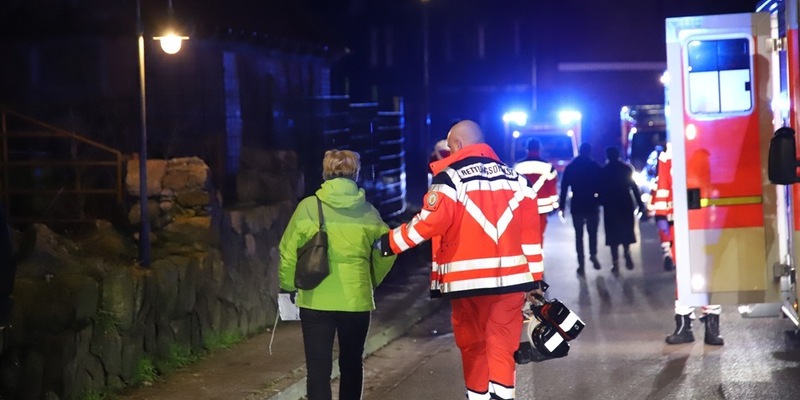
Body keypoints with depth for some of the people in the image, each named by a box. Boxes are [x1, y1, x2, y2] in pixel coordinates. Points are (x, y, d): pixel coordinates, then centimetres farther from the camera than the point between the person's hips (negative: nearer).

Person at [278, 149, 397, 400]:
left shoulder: (308, 207, -5)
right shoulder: (367, 212, 1)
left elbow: (289, 252, -4)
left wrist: (289, 286, 10)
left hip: (316, 301, -2)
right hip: (356, 301, 2)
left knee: (318, 369, -1)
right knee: (351, 365, 19)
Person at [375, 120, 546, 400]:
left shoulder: (451, 176, -3)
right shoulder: (515, 178, 12)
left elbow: (431, 221, -13)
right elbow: (530, 230, 10)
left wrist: (389, 243, -2)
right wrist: (534, 279, 14)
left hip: (469, 279, -3)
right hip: (509, 277, 3)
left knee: (473, 344, 12)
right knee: (502, 343, 5)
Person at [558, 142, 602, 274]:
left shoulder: (570, 167, 1)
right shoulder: (595, 167, -2)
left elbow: (564, 188, -1)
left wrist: (561, 206, 1)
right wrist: (600, 201, 7)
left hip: (576, 206, 1)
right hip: (592, 205, -1)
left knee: (579, 235, 6)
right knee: (592, 232, 13)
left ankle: (581, 263, -1)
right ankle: (593, 255, -9)